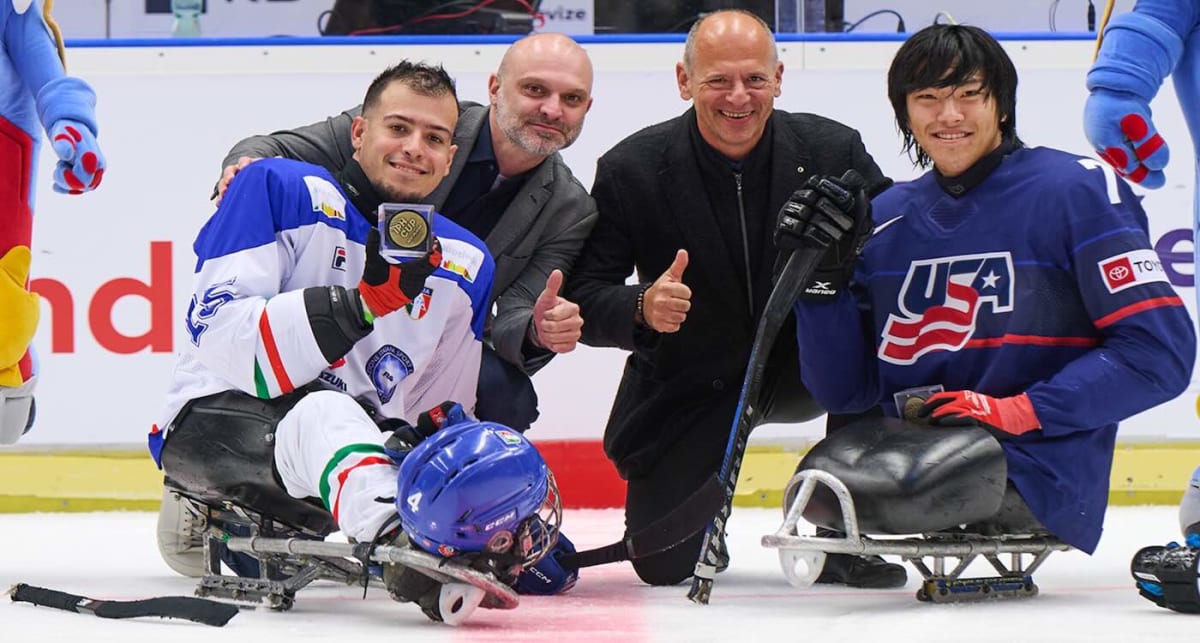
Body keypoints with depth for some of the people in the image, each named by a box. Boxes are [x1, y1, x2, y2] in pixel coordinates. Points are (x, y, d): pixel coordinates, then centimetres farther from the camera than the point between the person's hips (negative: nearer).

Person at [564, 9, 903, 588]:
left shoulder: (833, 149, -12)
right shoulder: (630, 169, -15)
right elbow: (583, 298, -14)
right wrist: (642, 309, -36)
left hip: (798, 367, 1)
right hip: (687, 387, -1)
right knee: (664, 564, -11)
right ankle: (707, 482, 27)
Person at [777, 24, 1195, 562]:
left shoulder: (1079, 190, -4)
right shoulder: (885, 218, 12)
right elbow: (846, 392, 11)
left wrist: (1015, 412, -16)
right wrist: (822, 276, -5)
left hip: (1042, 479, -5)